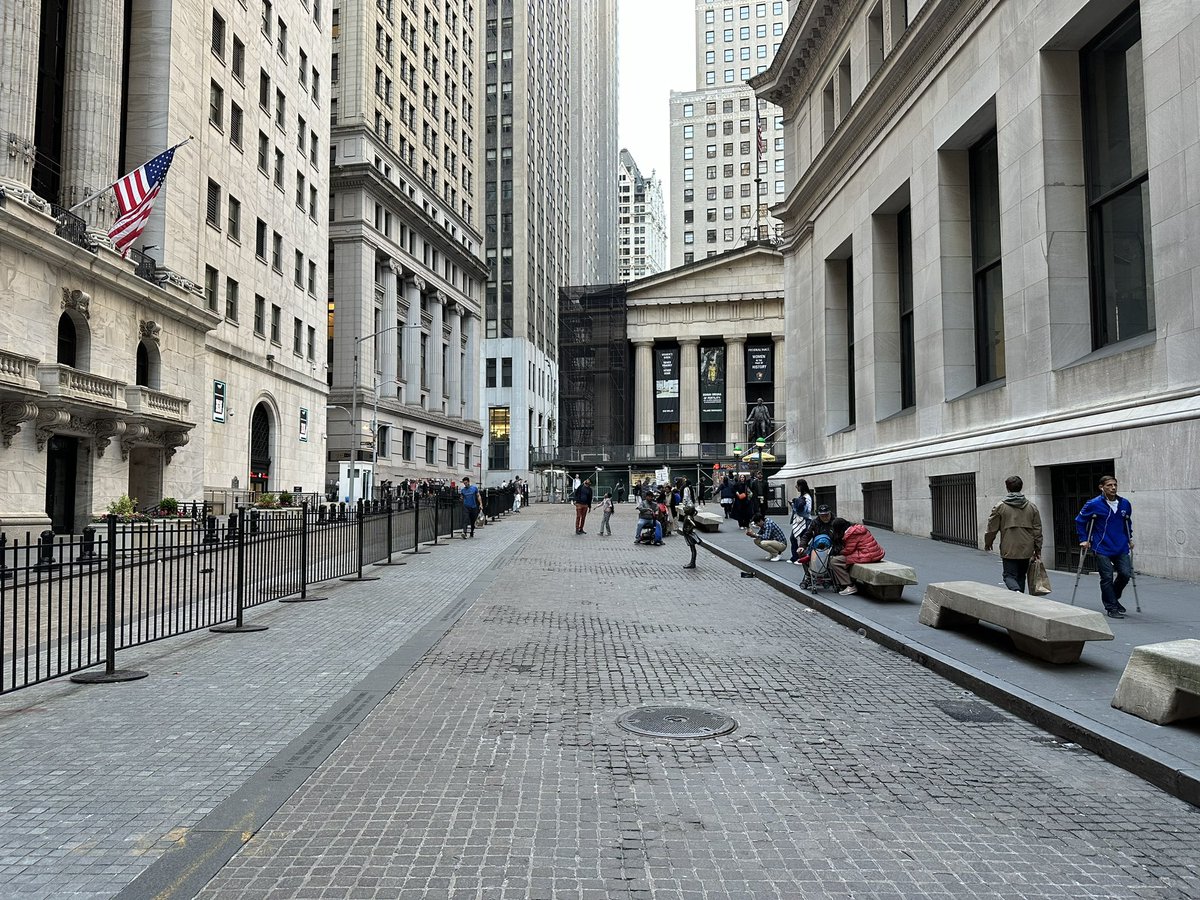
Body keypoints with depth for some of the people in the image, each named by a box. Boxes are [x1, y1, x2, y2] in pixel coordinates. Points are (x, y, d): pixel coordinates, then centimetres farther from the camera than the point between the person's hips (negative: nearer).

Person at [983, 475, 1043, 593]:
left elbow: (992, 528, -2)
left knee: (1009, 576, -1)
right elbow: (1037, 530, 6)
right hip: (1026, 550, 4)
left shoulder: (1000, 507, -5)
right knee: (1021, 576, 16)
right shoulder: (1031, 507, 5)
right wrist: (1038, 550, 13)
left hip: (1009, 550, -4)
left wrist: (987, 543, 15)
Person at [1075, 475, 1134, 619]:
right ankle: (1111, 608, 9)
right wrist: (1084, 540, 0)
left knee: (1126, 574, 0)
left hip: (1121, 548, 4)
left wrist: (1129, 538, 20)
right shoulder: (1094, 504, -8)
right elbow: (1080, 521, 2)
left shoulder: (1125, 504, 4)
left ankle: (1113, 598, 26)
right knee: (1107, 578, -3)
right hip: (1102, 549, -4)